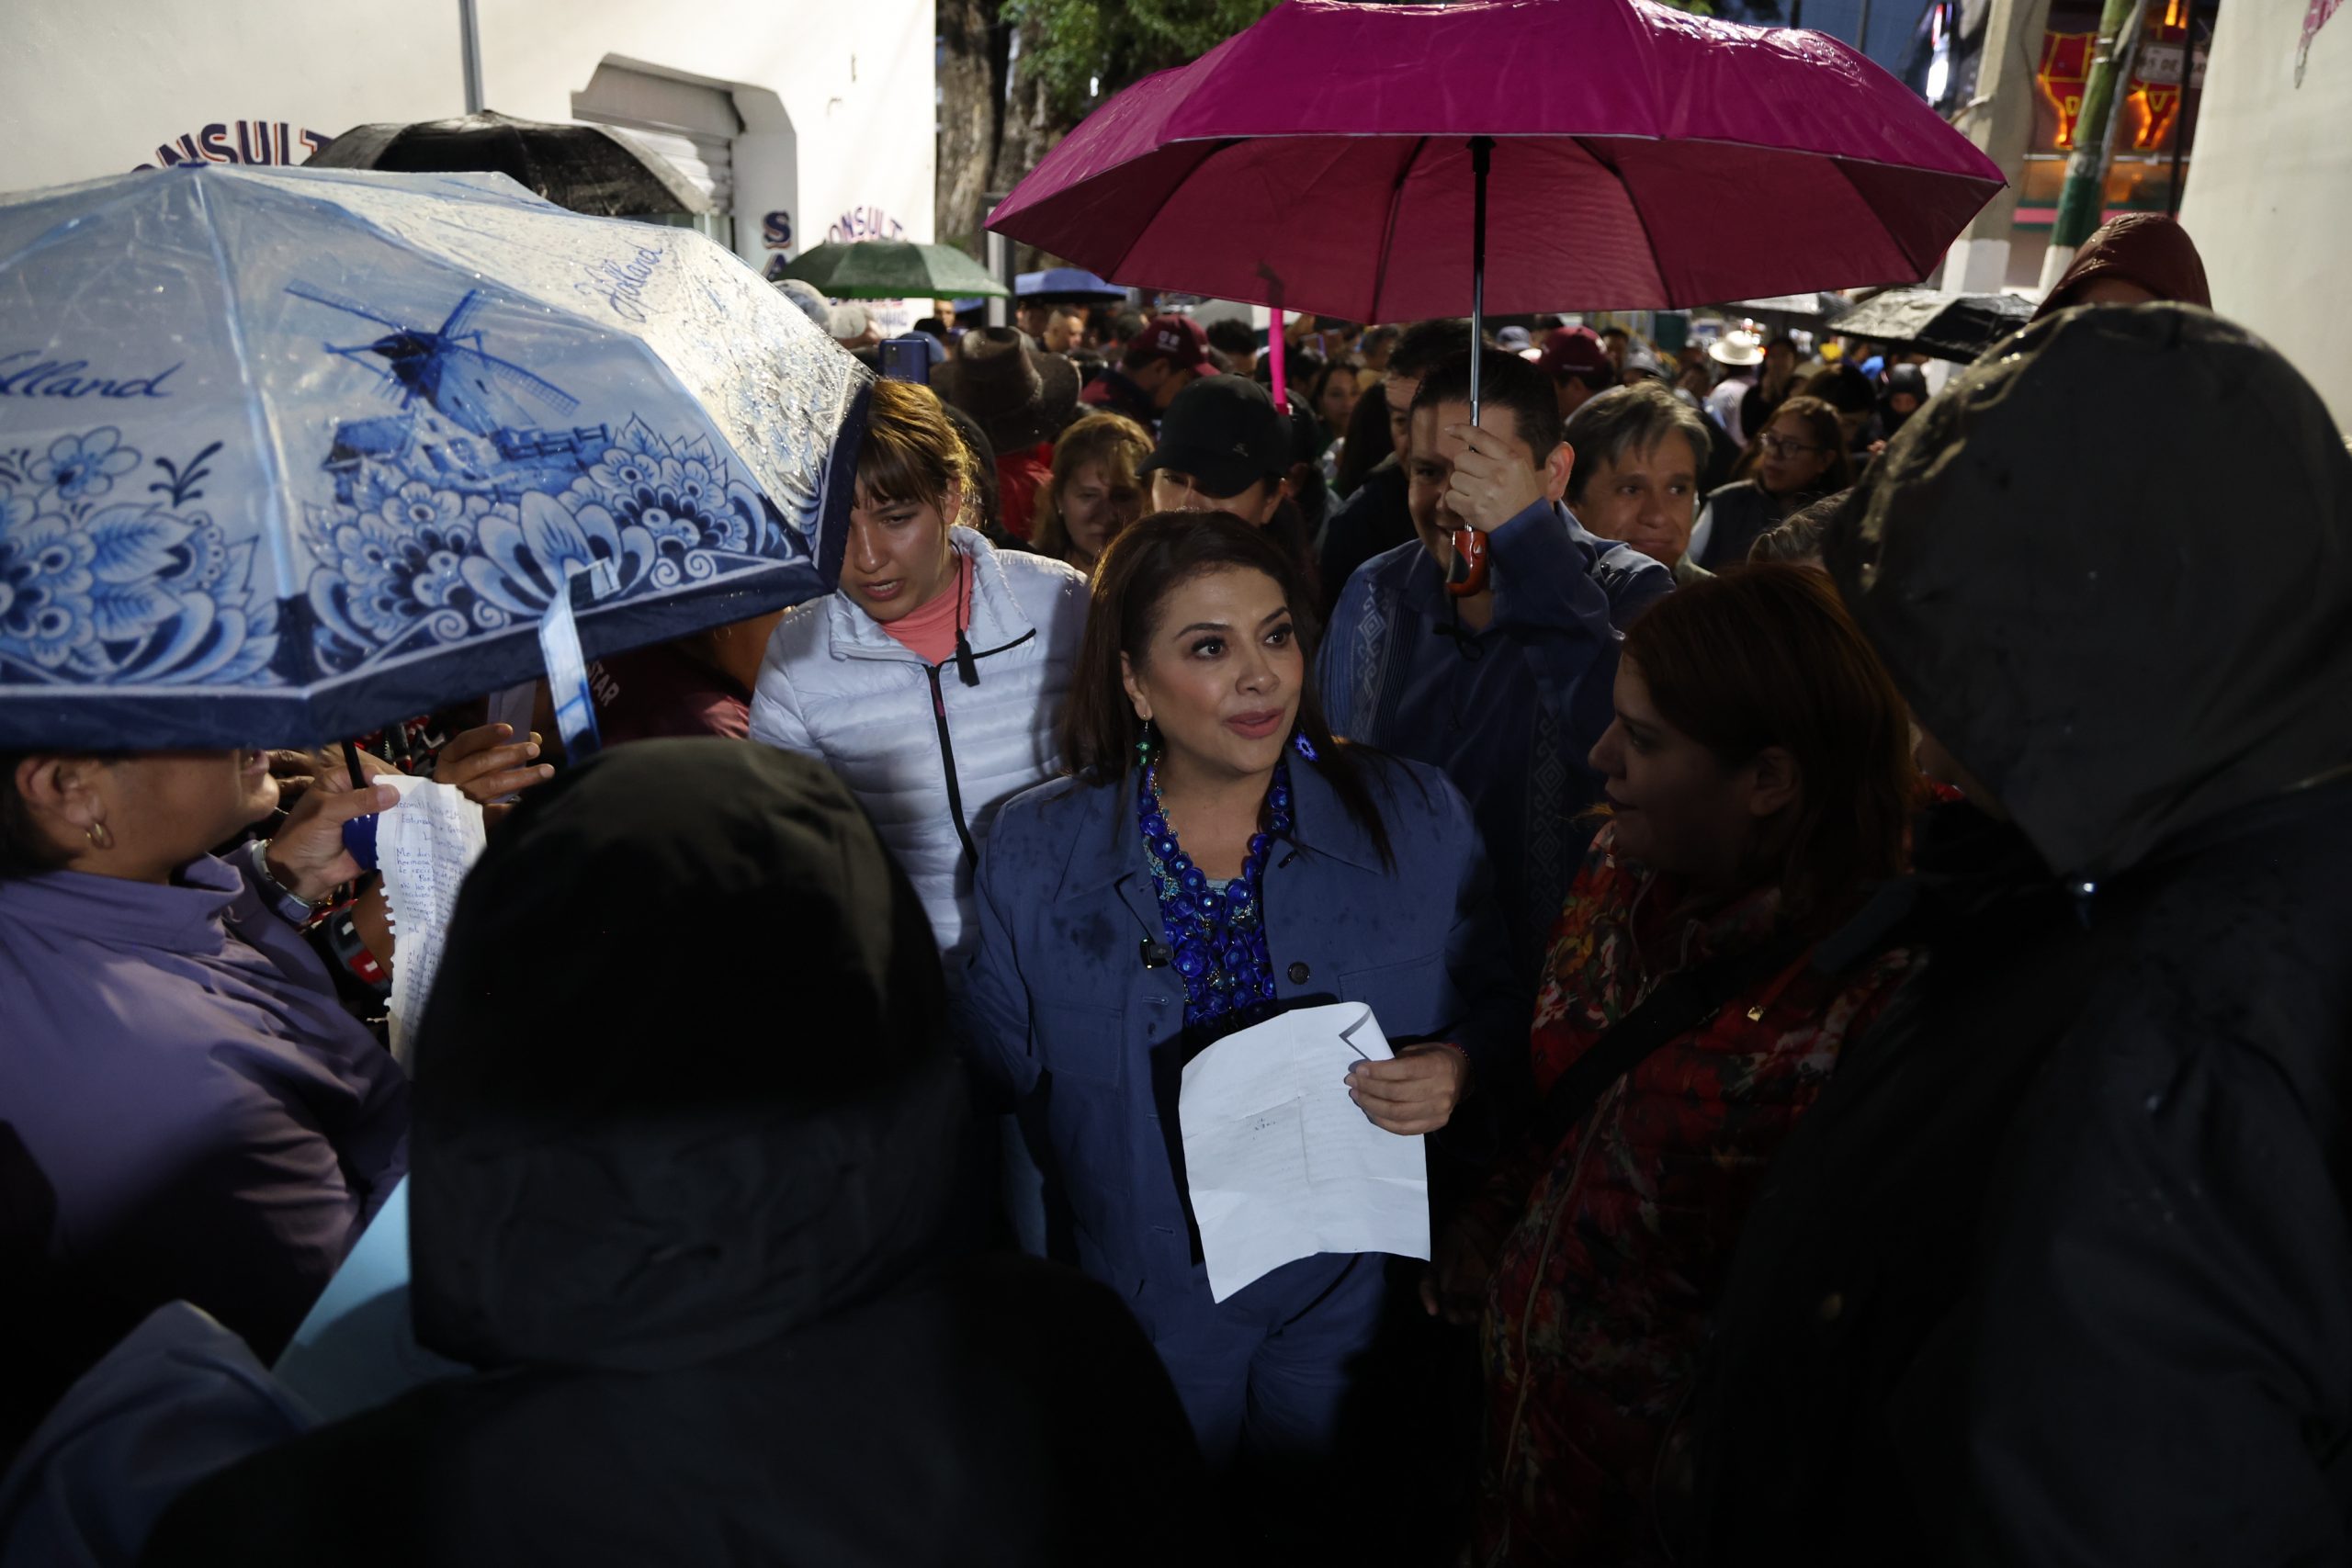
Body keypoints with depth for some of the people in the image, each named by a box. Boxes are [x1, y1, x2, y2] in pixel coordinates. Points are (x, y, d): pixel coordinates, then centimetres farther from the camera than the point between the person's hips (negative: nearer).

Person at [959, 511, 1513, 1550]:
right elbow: (1001, 1073, -6)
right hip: (1146, 1297, 0)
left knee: (1336, 1526, 23)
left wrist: (1452, 1067, -21)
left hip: (1351, 1282, 0)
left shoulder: (1416, 820, -11)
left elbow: (1491, 1010, -1)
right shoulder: (1036, 850, -11)